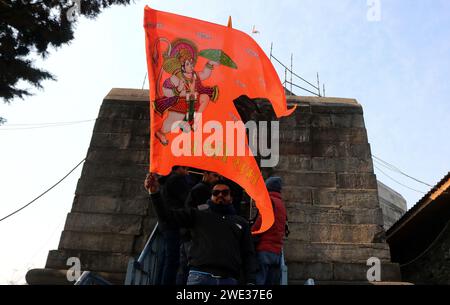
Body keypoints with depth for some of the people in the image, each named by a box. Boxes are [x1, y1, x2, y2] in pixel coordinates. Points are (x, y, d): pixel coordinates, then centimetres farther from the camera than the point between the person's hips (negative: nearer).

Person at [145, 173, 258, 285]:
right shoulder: (198, 215, 16)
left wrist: (250, 281, 3)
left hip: (229, 279, 2)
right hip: (200, 276, -1)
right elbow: (168, 215, 6)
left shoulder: (241, 222, 21)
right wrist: (155, 193, -9)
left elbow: (248, 255, 16)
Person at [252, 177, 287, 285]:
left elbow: (260, 223, -13)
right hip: (277, 251, 8)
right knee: (271, 282, 10)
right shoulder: (281, 204, 19)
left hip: (265, 249, -8)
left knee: (257, 281, -9)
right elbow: (282, 229, 16)